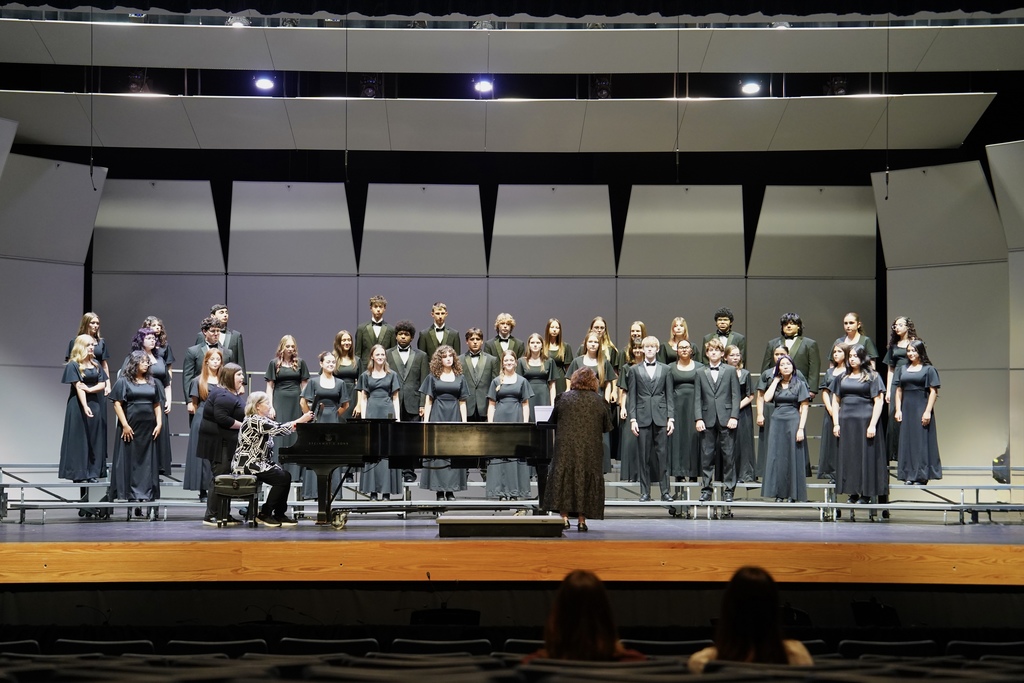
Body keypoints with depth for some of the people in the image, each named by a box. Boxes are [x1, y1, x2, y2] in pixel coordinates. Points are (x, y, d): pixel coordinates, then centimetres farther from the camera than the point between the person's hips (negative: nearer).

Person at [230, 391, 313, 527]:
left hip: (257, 462, 10)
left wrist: (300, 422, 4)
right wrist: (300, 420, -17)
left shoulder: (260, 420, 16)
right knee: (282, 479, -15)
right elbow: (278, 429, -22)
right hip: (248, 465, -10)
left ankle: (279, 515, 4)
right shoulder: (254, 420, -17)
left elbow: (277, 428, 13)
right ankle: (264, 515, -6)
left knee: (286, 476, 1)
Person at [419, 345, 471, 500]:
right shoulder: (433, 377, 6)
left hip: (454, 418, 1)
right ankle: (439, 491, -2)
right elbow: (428, 401, 5)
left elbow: (462, 402, 10)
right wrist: (425, 422, -3)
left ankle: (451, 490, 2)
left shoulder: (460, 377, 10)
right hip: (437, 417, -1)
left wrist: (464, 423, 3)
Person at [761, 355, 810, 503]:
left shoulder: (799, 384, 2)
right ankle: (779, 493, 7)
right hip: (777, 422, 3)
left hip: (793, 421, -3)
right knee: (777, 457, 1)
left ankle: (792, 495, 3)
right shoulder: (775, 384, 12)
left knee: (793, 457, -1)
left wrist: (801, 428, -12)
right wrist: (776, 380, 0)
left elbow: (804, 408, -3)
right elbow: (767, 398, -6)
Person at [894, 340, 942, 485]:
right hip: (906, 409, 5)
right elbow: (899, 391, 12)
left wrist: (928, 411, -14)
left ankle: (922, 475, -1)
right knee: (906, 441, 5)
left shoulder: (928, 369, -2)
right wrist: (898, 410, 3)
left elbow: (933, 392, -7)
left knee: (922, 441, -3)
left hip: (921, 408, -5)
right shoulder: (903, 369, 12)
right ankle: (909, 475, 11)